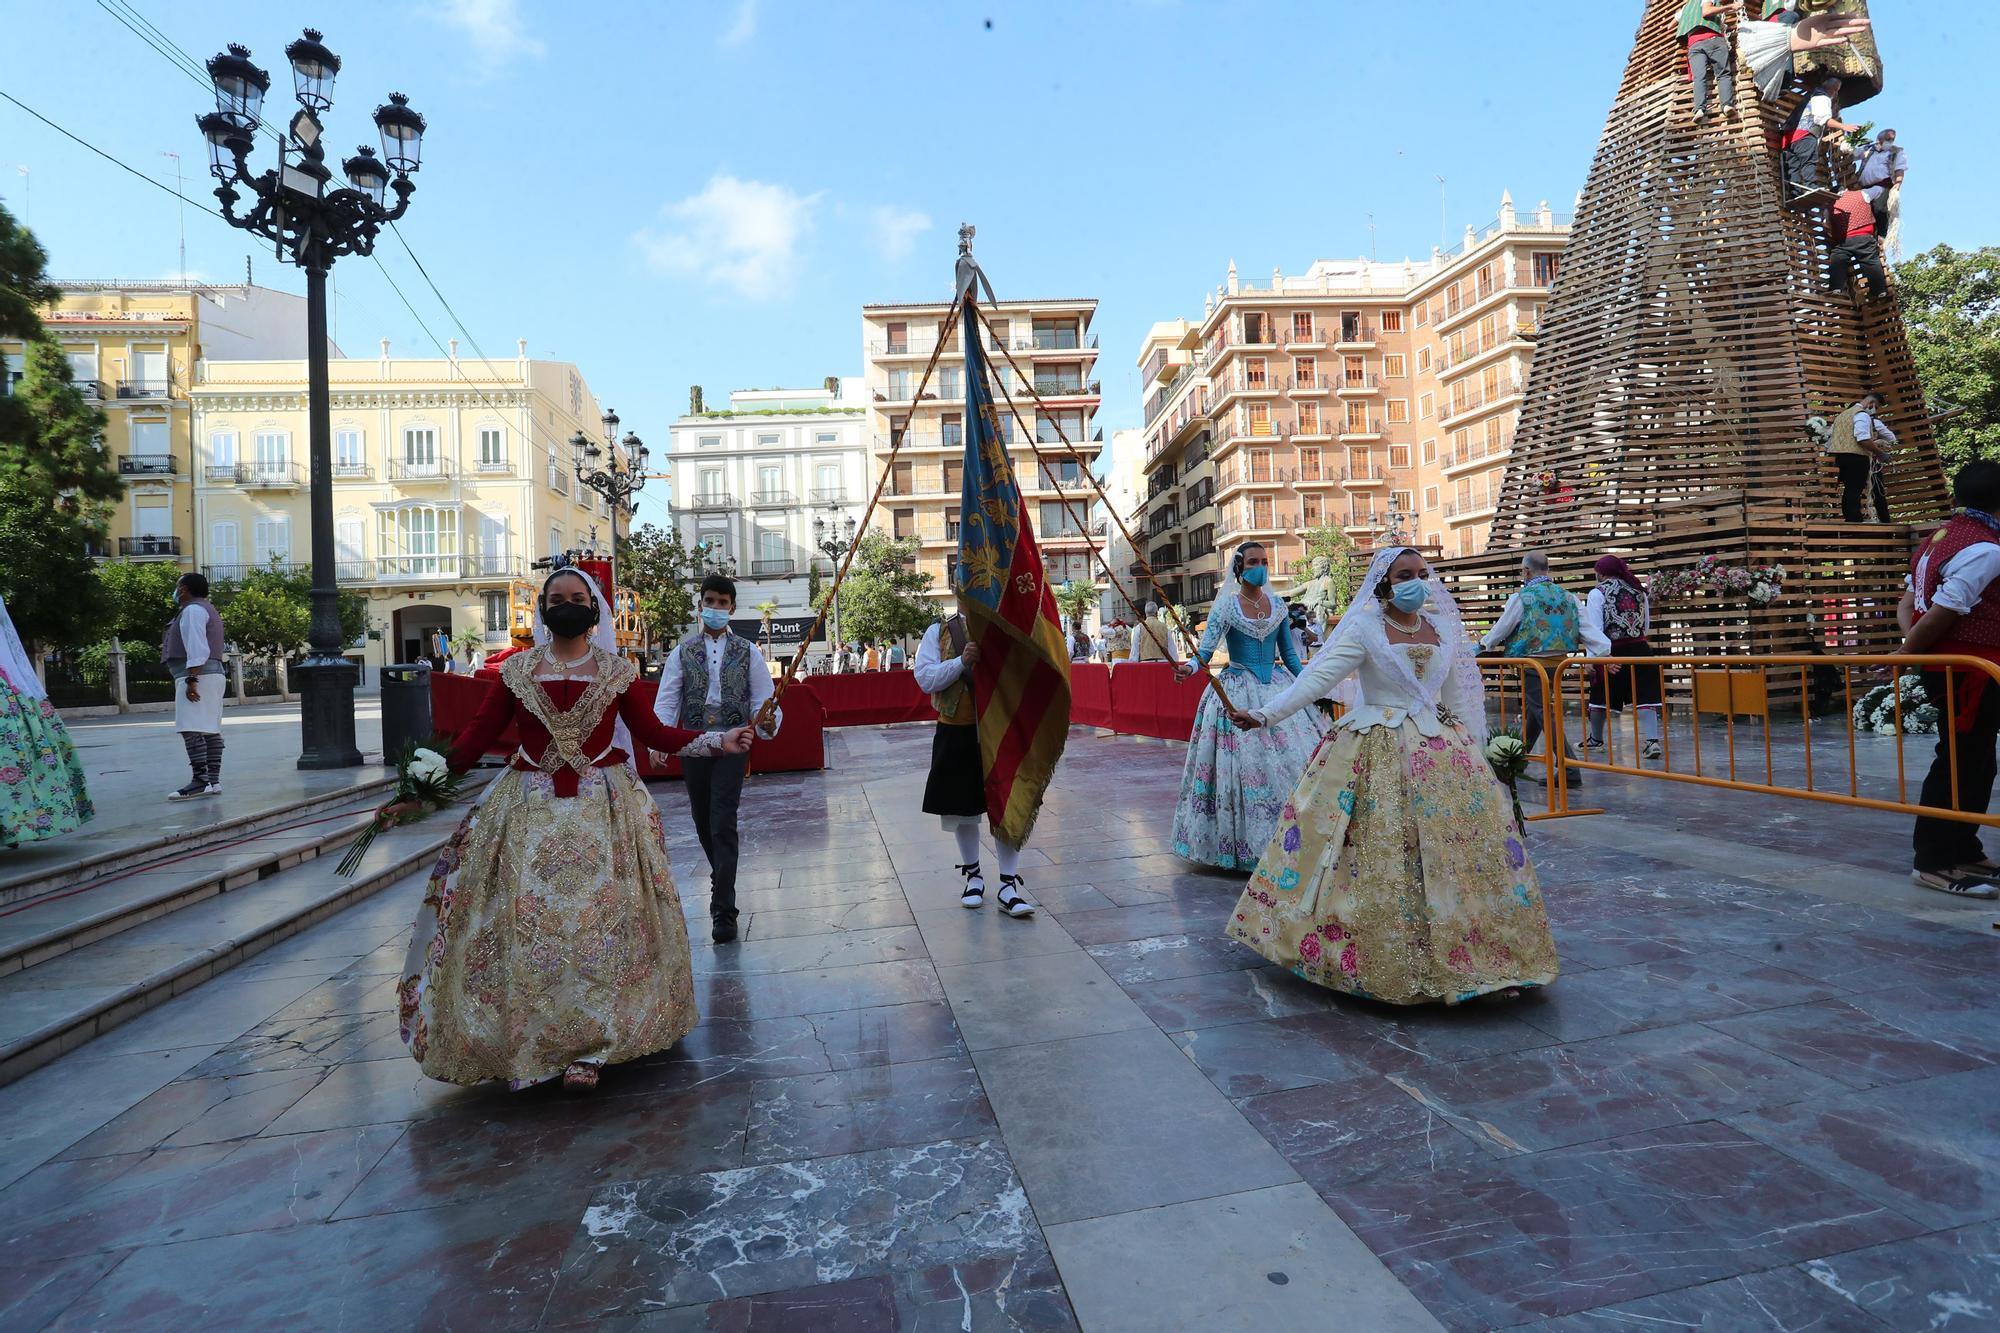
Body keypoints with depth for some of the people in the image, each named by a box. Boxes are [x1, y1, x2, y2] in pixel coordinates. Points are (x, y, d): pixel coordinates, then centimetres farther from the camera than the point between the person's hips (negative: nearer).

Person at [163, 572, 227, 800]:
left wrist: (191, 680, -23)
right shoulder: (206, 609, 23)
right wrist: (170, 647, 31)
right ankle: (213, 781, 8)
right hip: (212, 673, 11)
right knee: (210, 730, 8)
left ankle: (199, 781, -21)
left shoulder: (192, 610, -9)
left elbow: (197, 649, -19)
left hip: (196, 675, -11)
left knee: (192, 730, -15)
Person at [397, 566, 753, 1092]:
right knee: (524, 922, -1)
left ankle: (586, 1050, 5)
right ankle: (523, 1039, 17)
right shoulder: (517, 670, 7)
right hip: (528, 810, 1)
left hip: (604, 808, -1)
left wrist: (718, 741, -1)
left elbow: (651, 731, 7)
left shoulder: (616, 671, 5)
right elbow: (478, 735, 3)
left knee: (598, 920, -4)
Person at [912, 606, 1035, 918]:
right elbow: (925, 678, -7)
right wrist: (961, 662, -20)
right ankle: (972, 873, 31)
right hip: (957, 734, 0)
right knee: (962, 807, 12)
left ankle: (1008, 883, 8)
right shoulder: (938, 633, 3)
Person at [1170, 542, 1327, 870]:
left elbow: (1290, 655, 15)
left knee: (1293, 759, -1)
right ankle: (1247, 845, 5)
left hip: (1278, 687, 4)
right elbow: (1204, 651, -14)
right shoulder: (1226, 606, -4)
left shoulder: (1278, 604, 8)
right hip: (1239, 691, -4)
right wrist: (1189, 667, -34)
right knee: (1245, 764, -6)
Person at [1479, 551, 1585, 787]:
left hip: (1533, 662, -7)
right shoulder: (1568, 597, 6)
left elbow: (1501, 629, -2)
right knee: (1533, 708, 19)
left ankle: (1570, 770, -8)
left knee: (1543, 712, -4)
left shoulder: (1521, 598, -10)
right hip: (1559, 661, 7)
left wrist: (1485, 644, 15)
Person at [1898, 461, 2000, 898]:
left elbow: (1907, 603, 11)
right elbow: (1940, 615, -21)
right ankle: (1934, 861, 2)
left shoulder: (1939, 538, 11)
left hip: (1947, 666, 9)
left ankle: (1963, 852, 26)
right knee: (1960, 764, -4)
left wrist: (1912, 645, -1)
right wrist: (1906, 654, -8)